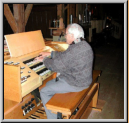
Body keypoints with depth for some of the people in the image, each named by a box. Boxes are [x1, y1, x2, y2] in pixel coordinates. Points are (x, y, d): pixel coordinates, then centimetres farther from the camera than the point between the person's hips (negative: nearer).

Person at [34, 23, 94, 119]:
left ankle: (53, 118, 10)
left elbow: (57, 65, -22)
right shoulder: (83, 45, 6)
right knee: (48, 84, 19)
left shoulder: (75, 49, -26)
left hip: (75, 83, -10)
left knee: (44, 92, -1)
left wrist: (44, 59, -5)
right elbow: (64, 55, 17)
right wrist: (50, 53, 19)